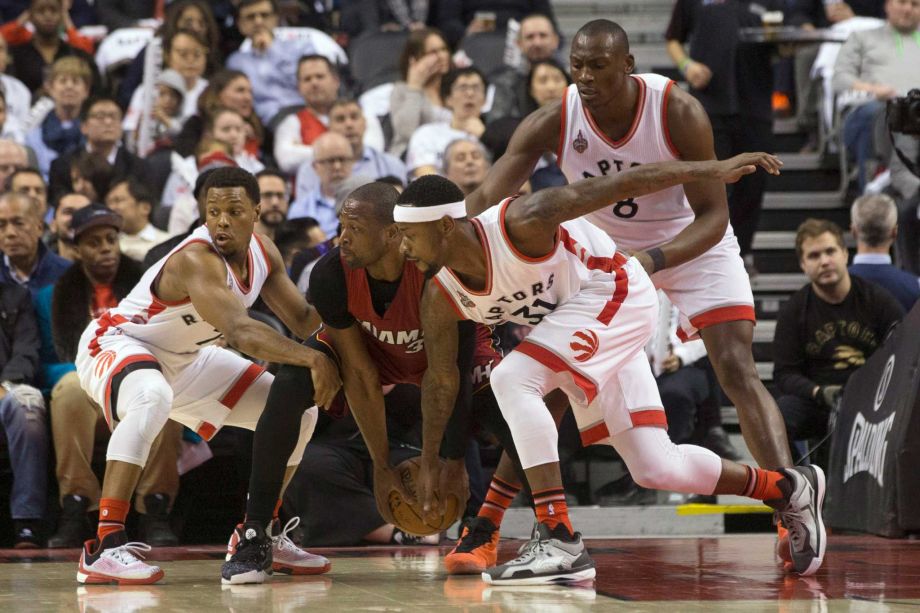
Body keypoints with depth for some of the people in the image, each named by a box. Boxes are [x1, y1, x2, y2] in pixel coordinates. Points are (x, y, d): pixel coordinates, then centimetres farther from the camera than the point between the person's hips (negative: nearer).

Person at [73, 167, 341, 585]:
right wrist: (312, 359, -51)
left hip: (185, 359, 9)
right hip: (116, 344, -9)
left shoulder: (263, 254, -5)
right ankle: (103, 549, -43)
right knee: (152, 398, -44)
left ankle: (257, 535, 20)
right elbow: (240, 332, -45)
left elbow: (303, 322, 2)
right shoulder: (196, 259, -32)